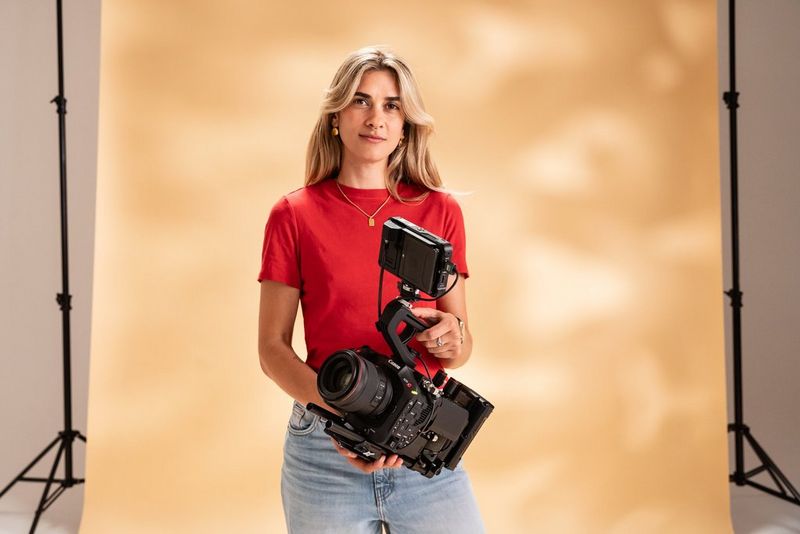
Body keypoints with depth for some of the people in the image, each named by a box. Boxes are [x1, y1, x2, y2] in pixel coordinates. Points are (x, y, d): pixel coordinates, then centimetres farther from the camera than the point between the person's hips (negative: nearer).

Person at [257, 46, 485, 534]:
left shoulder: (441, 211, 4)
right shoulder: (295, 215, 0)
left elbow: (462, 349, 9)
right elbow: (272, 348, -1)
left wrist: (452, 338, -14)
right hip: (324, 450, -1)